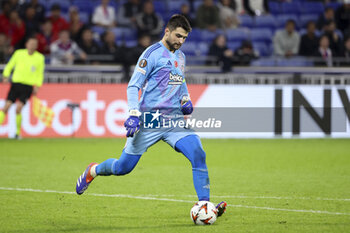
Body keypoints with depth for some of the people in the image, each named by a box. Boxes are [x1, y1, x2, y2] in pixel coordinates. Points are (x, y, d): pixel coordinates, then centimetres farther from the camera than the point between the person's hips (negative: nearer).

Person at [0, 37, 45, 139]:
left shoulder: (40, 57, 4)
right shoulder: (19, 53, 5)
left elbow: (40, 74, 12)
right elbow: (9, 65, 13)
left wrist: (37, 86, 0)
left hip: (28, 86, -1)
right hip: (16, 83, 1)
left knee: (18, 109, -14)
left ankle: (18, 132, 2)